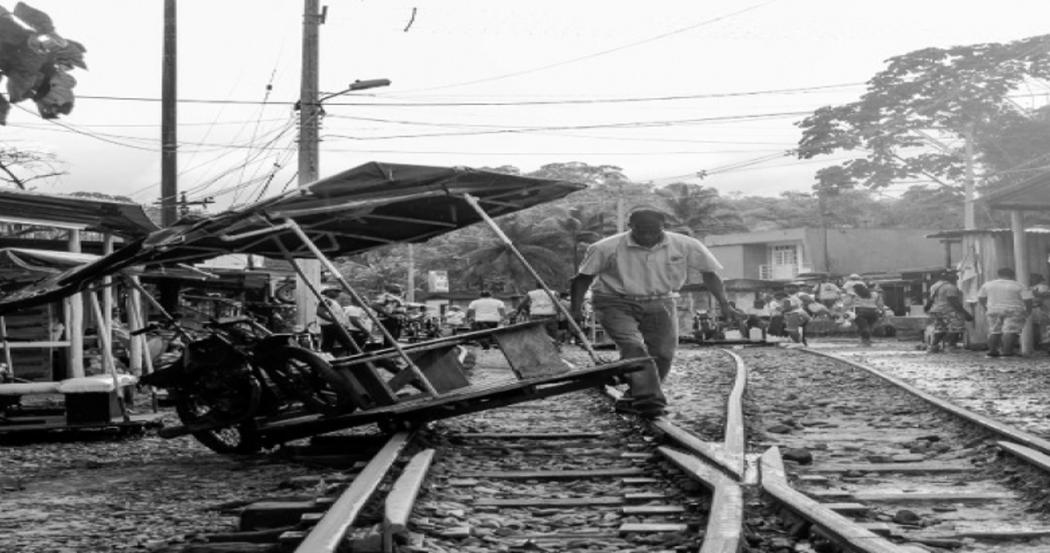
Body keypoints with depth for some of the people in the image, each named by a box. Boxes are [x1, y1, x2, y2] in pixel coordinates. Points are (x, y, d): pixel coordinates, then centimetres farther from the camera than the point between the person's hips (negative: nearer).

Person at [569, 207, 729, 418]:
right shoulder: (607, 248, -12)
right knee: (632, 346, -23)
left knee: (663, 353, -3)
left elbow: (709, 273, 3)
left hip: (659, 304, 3)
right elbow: (583, 277, -3)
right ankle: (649, 399, -28)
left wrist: (723, 303, -3)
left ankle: (633, 399, 15)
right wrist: (576, 308, -8)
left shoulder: (686, 246, -7)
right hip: (615, 303, -3)